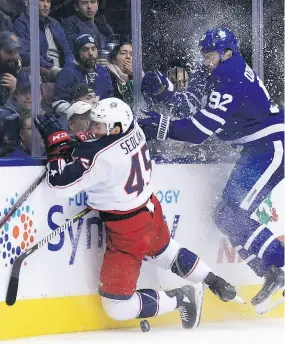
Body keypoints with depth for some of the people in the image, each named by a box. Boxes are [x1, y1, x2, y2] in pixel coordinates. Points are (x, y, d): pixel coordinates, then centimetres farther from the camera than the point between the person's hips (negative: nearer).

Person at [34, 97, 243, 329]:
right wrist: (79, 144, -5)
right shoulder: (132, 127, -8)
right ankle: (215, 283, 51)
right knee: (165, 251, 40)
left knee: (117, 307, 1)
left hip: (128, 233, -9)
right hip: (151, 212, 9)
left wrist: (57, 139, -20)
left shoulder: (102, 156, -32)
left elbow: (61, 183, -28)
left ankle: (180, 299, 8)